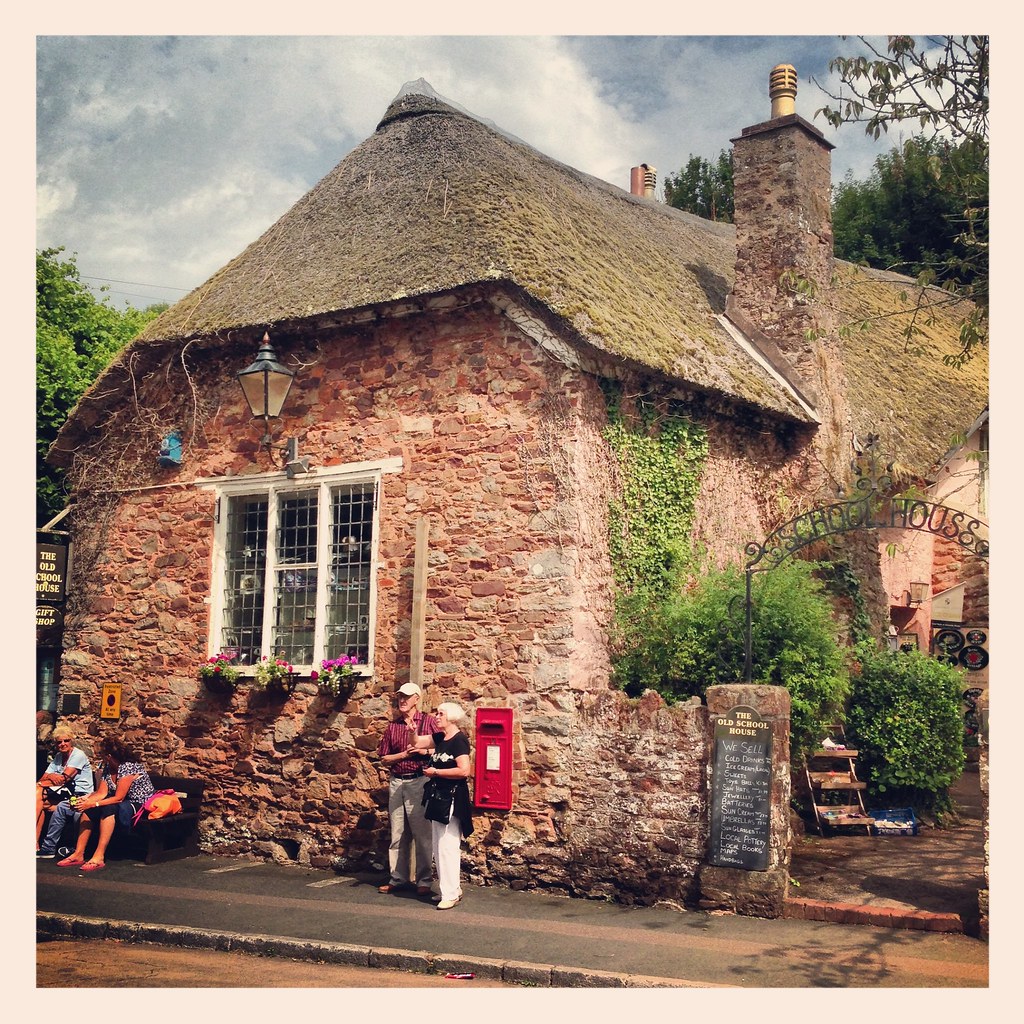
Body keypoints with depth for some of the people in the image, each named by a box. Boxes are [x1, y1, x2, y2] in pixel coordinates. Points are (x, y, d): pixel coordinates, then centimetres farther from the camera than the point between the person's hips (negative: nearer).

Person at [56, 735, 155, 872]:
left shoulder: (129, 767, -21)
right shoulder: (107, 768, 7)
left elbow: (118, 798, -23)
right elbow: (102, 793, -1)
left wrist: (93, 804, -27)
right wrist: (85, 800, -19)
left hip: (140, 805, -9)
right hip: (121, 804, 9)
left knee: (108, 808, -34)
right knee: (87, 810, -8)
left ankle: (99, 857, -36)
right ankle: (78, 854, -10)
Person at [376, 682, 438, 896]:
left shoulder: (428, 721, 0)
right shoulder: (392, 726, 11)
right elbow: (384, 759, 11)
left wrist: (422, 750, -17)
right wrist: (404, 754, -5)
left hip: (418, 782, -4)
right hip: (396, 782, 4)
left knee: (422, 834, -3)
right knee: (398, 834, 9)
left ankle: (424, 881, 4)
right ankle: (398, 879, 17)